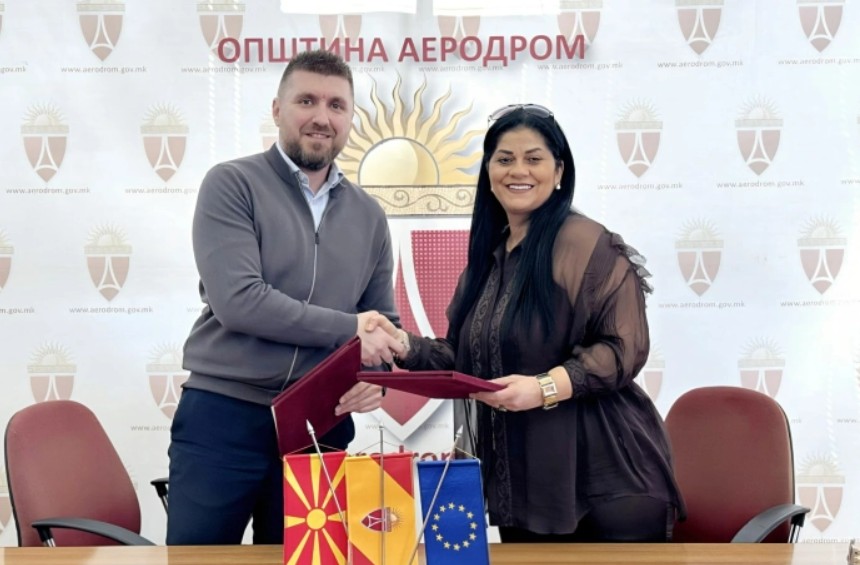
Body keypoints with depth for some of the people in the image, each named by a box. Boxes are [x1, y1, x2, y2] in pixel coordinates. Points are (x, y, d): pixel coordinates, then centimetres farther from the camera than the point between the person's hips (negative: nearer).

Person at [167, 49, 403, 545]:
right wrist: (348, 328, -13)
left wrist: (377, 377, -8)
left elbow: (384, 326, 14)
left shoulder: (368, 216, 11)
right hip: (222, 419, -4)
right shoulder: (232, 185, -4)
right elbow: (237, 301, -17)